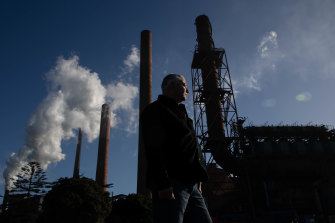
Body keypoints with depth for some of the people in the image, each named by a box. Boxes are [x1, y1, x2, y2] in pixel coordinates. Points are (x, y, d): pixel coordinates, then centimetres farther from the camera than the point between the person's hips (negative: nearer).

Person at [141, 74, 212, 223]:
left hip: (191, 185, 9)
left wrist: (197, 179, 18)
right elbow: (153, 149, -12)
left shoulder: (181, 113, 29)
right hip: (171, 185, -8)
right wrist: (162, 184, -21)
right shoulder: (154, 110, 2)